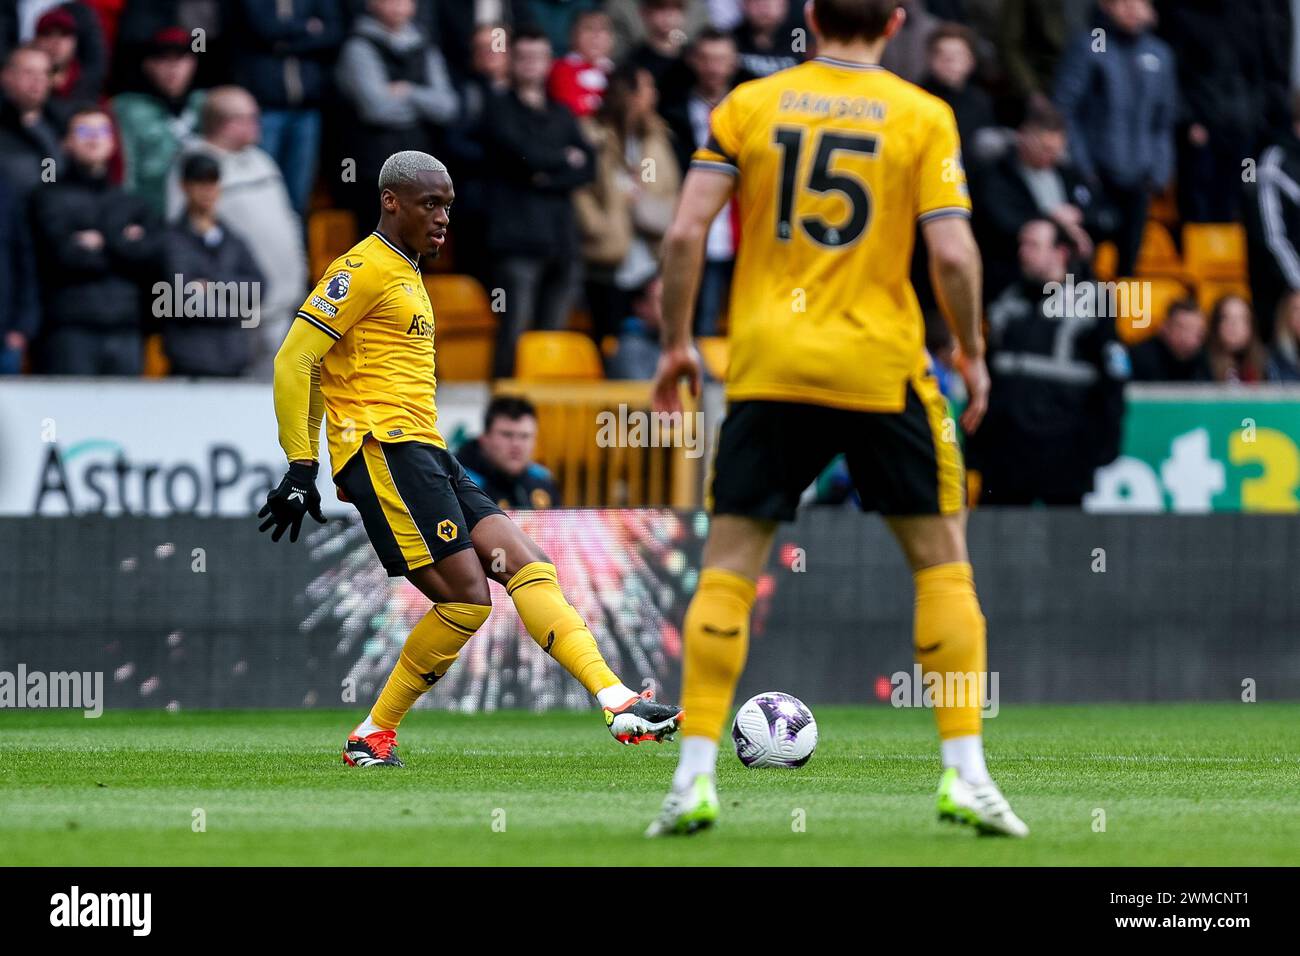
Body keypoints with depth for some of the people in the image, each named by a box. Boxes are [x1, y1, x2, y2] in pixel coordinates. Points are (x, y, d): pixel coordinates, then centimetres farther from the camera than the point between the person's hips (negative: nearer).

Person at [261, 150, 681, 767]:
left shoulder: (407, 276, 24)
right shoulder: (364, 270, -5)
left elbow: (322, 371, 30)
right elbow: (293, 362, -11)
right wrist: (300, 468, -15)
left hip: (426, 458, 10)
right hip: (385, 449, -10)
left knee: (527, 565, -3)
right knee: (467, 597, -15)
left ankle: (618, 704, -13)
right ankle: (373, 736, -5)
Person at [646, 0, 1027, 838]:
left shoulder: (747, 105, 4)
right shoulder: (924, 117, -1)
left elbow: (685, 234, -2)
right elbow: (952, 256, -9)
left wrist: (676, 344, 10)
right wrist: (974, 355, 6)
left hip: (766, 366, 1)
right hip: (881, 366, -1)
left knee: (729, 564, 7)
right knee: (942, 558, 11)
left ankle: (695, 776, -1)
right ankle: (965, 774, 6)